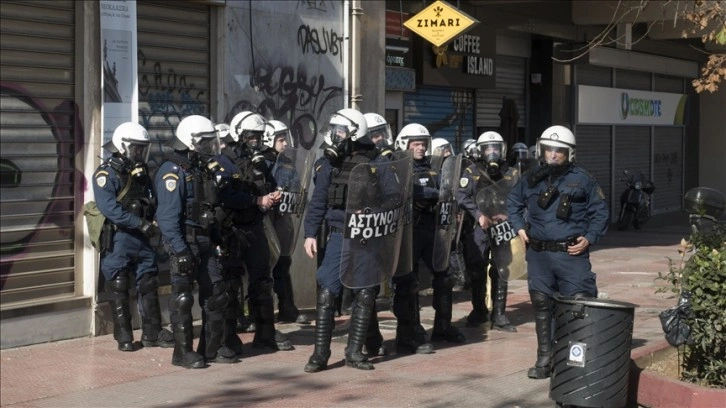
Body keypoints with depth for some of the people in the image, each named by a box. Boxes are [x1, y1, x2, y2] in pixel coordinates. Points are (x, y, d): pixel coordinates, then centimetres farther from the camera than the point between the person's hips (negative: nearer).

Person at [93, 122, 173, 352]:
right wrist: (139, 223, -25)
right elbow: (109, 207, -22)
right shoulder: (106, 173, -10)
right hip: (117, 239, -7)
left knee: (149, 286, 8)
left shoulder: (142, 173, 14)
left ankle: (152, 333, 16)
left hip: (142, 238, 7)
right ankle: (124, 337, 8)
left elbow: (153, 202, 17)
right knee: (119, 290, 1)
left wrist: (154, 222, -5)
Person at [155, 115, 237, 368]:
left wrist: (216, 239, 16)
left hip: (205, 241, 9)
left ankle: (211, 348, 18)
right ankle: (183, 352, 5)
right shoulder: (173, 172, -13)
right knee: (183, 298, -2)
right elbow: (168, 215, -20)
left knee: (216, 294, 9)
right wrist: (180, 250, -24)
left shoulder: (201, 169, 15)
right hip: (184, 242, -9)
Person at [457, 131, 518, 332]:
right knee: (476, 270, 2)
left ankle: (498, 315, 10)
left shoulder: (511, 174, 9)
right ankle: (479, 311, 19)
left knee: (500, 272, 4)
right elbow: (462, 196, -7)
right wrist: (479, 215, -19)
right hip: (478, 227, -1)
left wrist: (508, 214, -19)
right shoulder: (472, 172, 4)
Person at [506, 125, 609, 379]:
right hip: (538, 254, 3)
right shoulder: (531, 179, 9)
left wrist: (589, 238, -6)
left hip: (572, 254, -3)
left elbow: (599, 212, 5)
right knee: (542, 306, 9)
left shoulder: (582, 180, 0)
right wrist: (519, 227, 10)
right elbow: (513, 203, 24)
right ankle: (545, 358, 18)